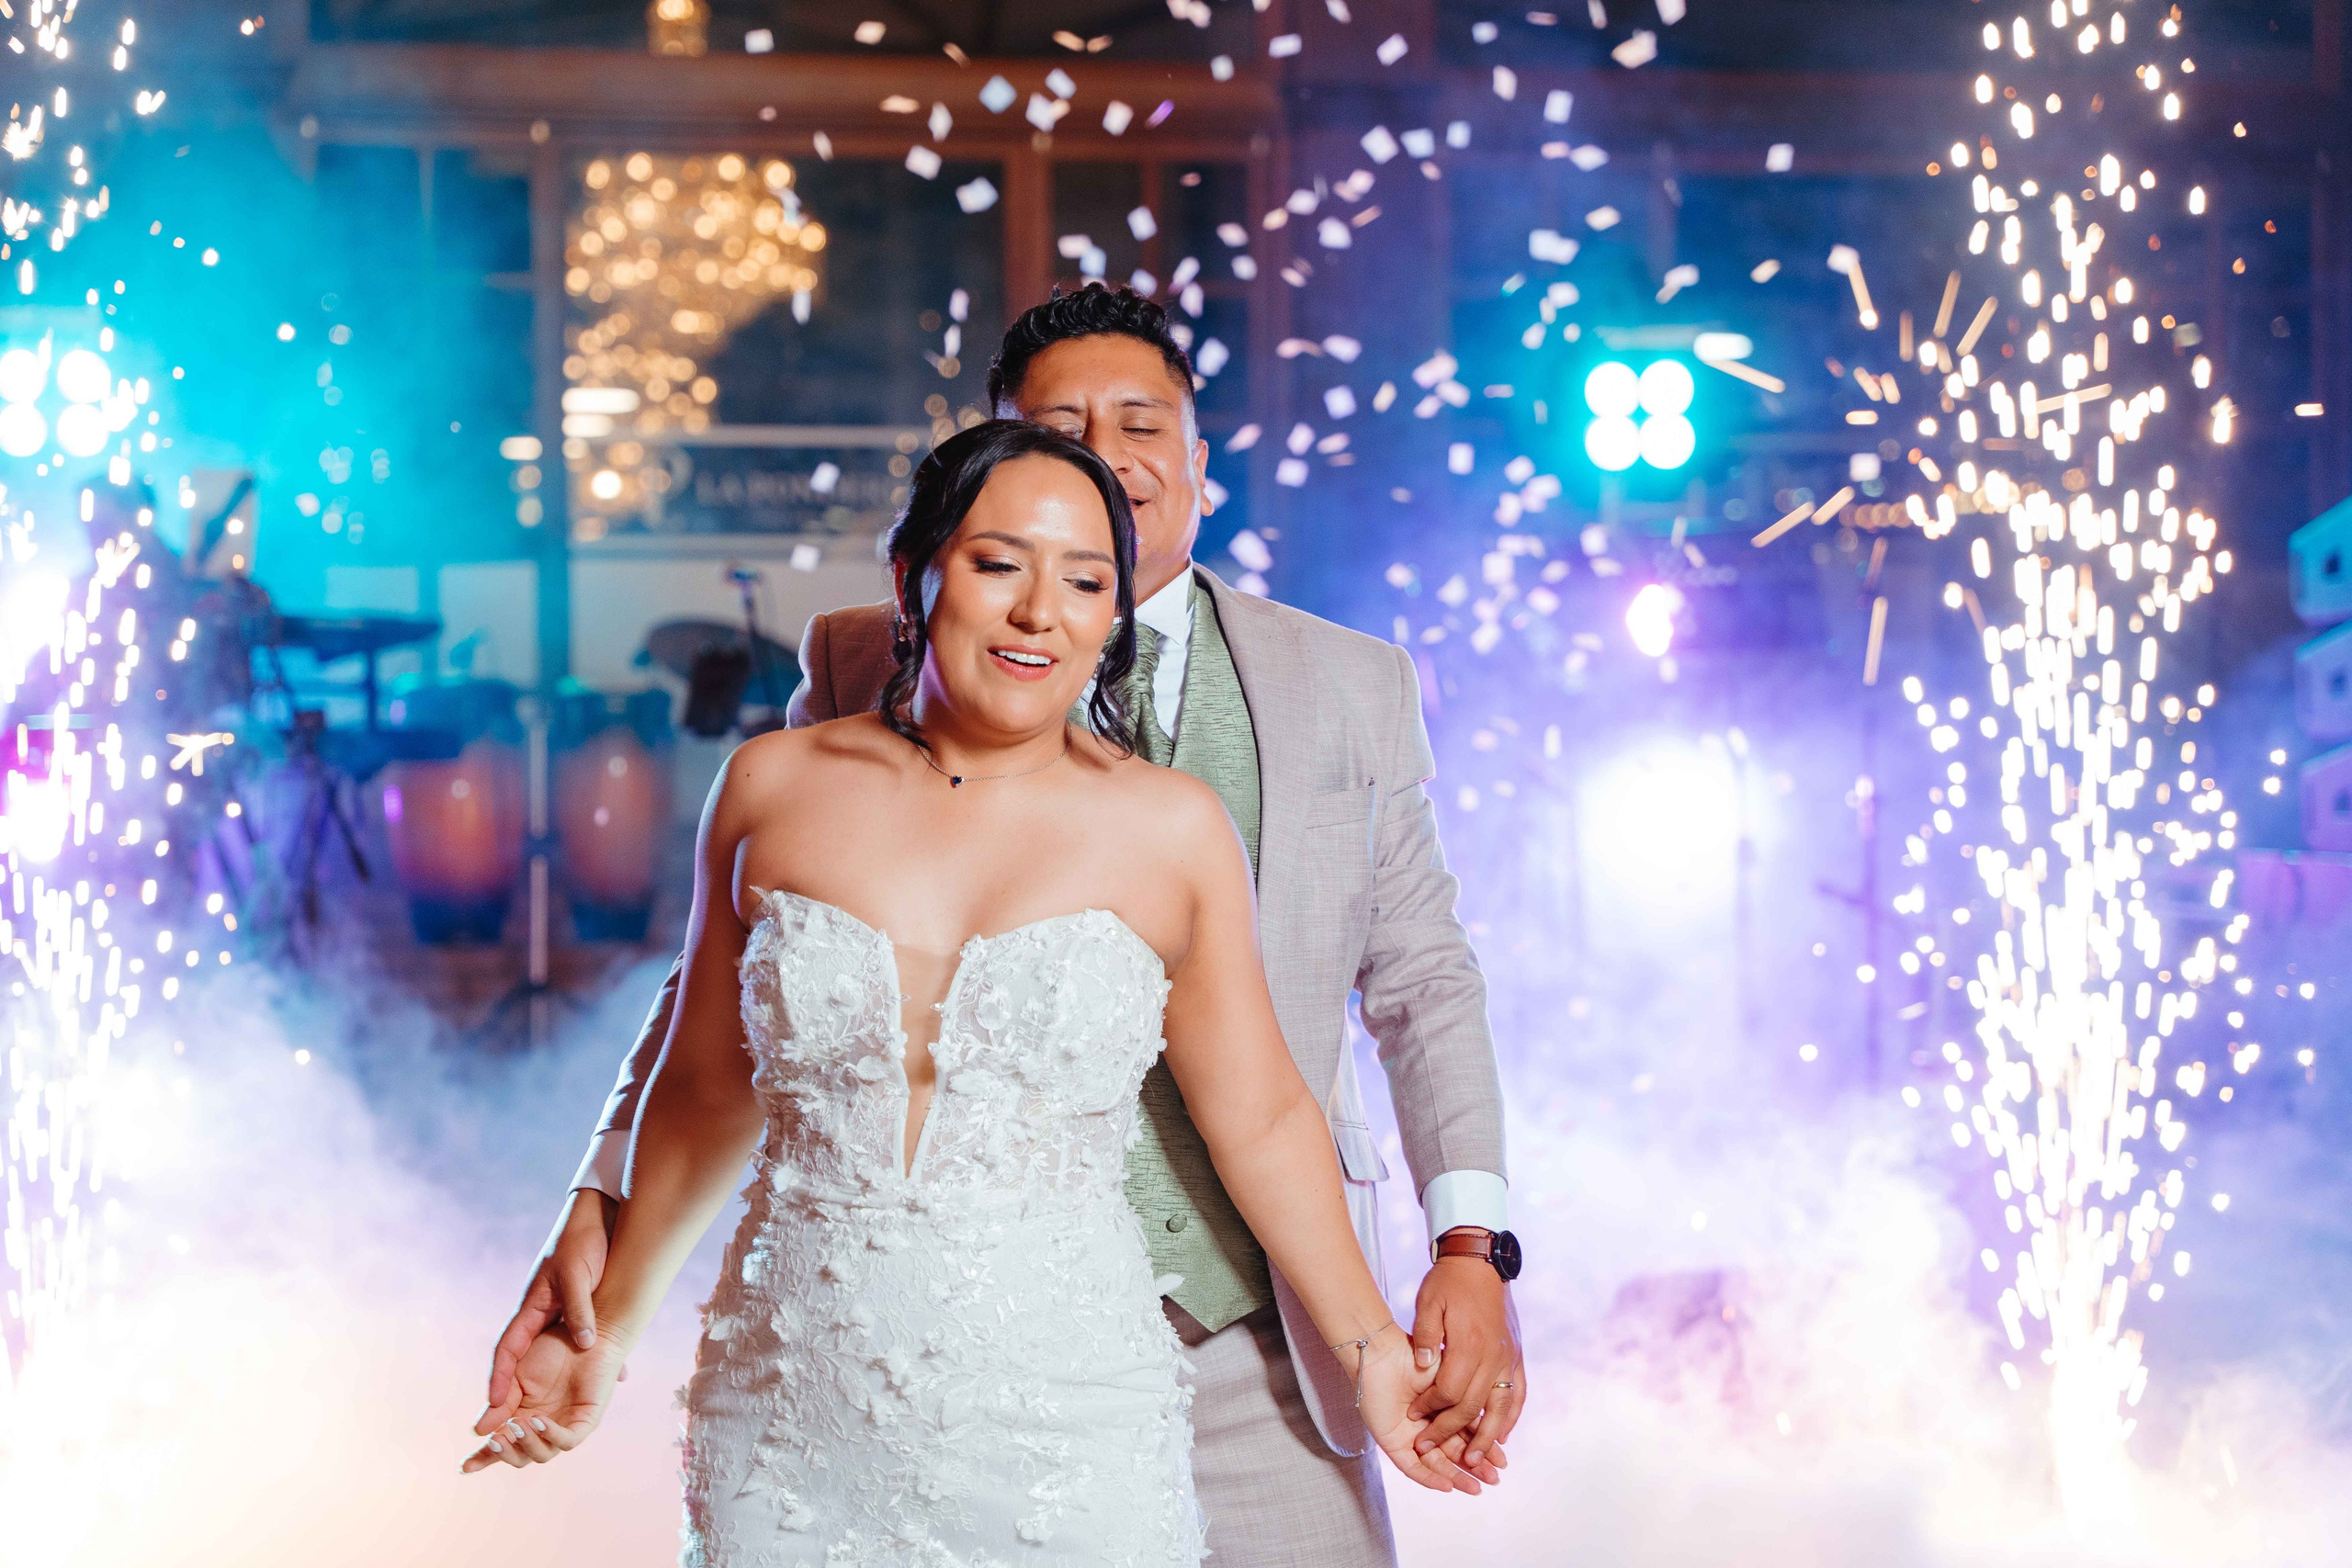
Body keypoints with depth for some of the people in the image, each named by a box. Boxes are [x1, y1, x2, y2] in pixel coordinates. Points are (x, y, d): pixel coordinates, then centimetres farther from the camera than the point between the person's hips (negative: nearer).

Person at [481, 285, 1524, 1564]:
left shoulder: (1354, 689, 9)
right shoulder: (871, 668, 5)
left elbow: (1423, 984, 11)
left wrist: (1469, 1246, -4)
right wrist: (599, 1210, -8)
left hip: (1259, 1355, 1)